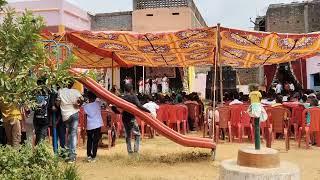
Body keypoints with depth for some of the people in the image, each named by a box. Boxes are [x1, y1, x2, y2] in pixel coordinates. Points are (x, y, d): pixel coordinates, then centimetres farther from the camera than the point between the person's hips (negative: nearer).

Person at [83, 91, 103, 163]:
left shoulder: (85, 106, -3)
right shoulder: (98, 103, -3)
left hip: (89, 126, 1)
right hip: (97, 125, -1)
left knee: (89, 141, 16)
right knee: (95, 142, 3)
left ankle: (89, 156, 14)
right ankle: (93, 157, 3)